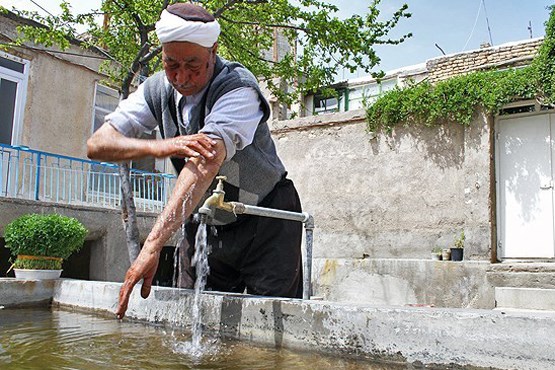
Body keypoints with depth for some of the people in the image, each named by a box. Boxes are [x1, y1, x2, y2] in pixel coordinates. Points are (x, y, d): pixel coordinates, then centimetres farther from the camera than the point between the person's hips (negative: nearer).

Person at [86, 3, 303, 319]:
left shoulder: (239, 88, -24)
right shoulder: (157, 89, -5)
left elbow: (206, 164, -38)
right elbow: (97, 145, -12)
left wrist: (153, 245, -47)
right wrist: (158, 147, -34)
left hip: (266, 223, -4)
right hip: (205, 227, 5)